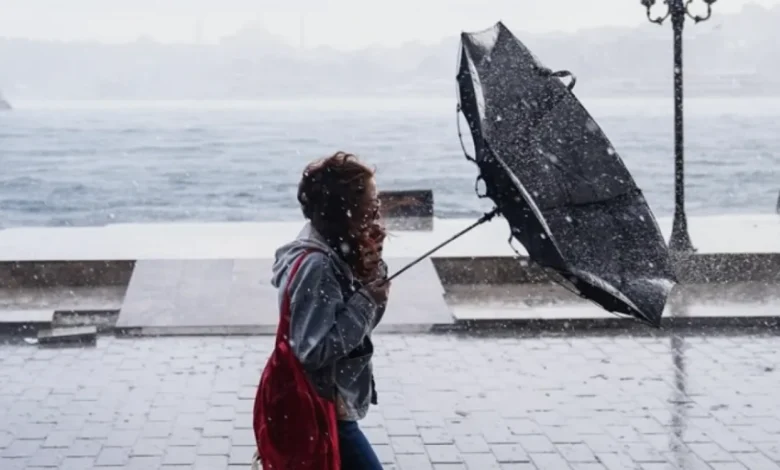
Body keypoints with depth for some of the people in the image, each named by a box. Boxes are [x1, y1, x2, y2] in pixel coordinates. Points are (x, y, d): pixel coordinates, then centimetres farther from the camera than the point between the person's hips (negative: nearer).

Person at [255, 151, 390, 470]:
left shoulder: (335, 251, 2)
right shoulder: (315, 265, -26)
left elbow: (363, 323, 8)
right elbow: (314, 349, -28)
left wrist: (373, 267, -8)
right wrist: (366, 300, -25)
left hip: (320, 404, 10)